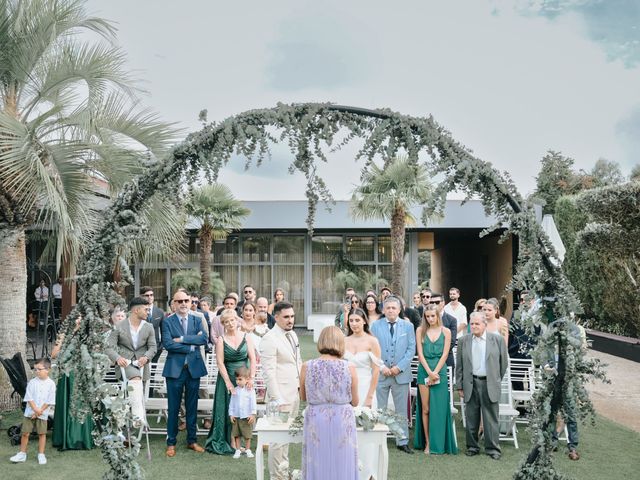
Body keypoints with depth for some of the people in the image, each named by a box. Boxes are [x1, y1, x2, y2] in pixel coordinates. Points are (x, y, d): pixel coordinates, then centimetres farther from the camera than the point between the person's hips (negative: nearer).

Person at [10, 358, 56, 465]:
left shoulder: (51, 384, -7)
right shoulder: (32, 382, -3)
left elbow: (49, 401, -8)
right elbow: (29, 398, -7)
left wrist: (39, 411, -12)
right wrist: (36, 409, -18)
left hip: (42, 414, -1)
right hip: (29, 412, 2)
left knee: (42, 434, 6)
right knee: (25, 433, 5)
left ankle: (41, 455, 17)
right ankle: (22, 454, 18)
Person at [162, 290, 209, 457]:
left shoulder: (197, 320, 7)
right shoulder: (167, 322, -1)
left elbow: (204, 338, -10)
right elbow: (167, 343, -14)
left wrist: (182, 339, -16)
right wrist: (191, 346, -14)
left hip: (194, 368, 3)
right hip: (175, 368, -3)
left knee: (192, 407, 11)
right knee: (173, 408, 5)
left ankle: (191, 440, 23)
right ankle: (171, 442, 16)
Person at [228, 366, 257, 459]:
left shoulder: (250, 390, -6)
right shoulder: (235, 390, 4)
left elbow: (253, 403, -6)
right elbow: (231, 403, 8)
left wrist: (253, 414, -11)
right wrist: (231, 414, 3)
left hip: (247, 417, -3)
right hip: (236, 416, 3)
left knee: (247, 435, 5)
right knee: (236, 434, 7)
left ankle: (247, 449, 19)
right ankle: (238, 449, 18)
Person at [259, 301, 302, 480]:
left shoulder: (293, 335, 11)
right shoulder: (269, 339, -14)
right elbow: (268, 372, -17)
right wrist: (277, 399, -20)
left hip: (294, 393, 8)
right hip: (281, 395, -8)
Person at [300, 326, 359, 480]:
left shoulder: (307, 367, -7)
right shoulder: (349, 368, -9)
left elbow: (303, 397, 7)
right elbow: (355, 402, 2)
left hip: (316, 423, 1)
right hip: (342, 424, -1)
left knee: (318, 467, 12)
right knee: (342, 467, 13)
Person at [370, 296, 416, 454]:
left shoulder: (408, 326, 5)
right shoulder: (375, 326, 3)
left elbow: (411, 349, 1)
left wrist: (399, 367, -9)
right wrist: (381, 367, -10)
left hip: (401, 374, 1)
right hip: (380, 373, 0)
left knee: (401, 410, 8)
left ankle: (402, 442, 17)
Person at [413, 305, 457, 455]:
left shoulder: (446, 332, 3)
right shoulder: (420, 330, 5)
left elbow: (445, 354, -2)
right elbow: (420, 353, -1)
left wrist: (435, 372, -10)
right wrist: (429, 372, -10)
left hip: (440, 372, -1)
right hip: (424, 371, 1)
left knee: (438, 408, 0)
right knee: (425, 409, 2)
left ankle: (438, 444, 9)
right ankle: (427, 442, 9)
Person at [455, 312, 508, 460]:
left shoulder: (497, 339, -1)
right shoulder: (464, 341, 4)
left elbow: (504, 362, 7)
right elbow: (459, 365, 7)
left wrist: (496, 380, 11)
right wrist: (460, 386, 4)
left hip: (489, 384, -2)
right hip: (471, 384, 2)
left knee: (491, 418, 2)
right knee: (471, 418, 8)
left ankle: (492, 448, 13)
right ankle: (472, 447, 20)